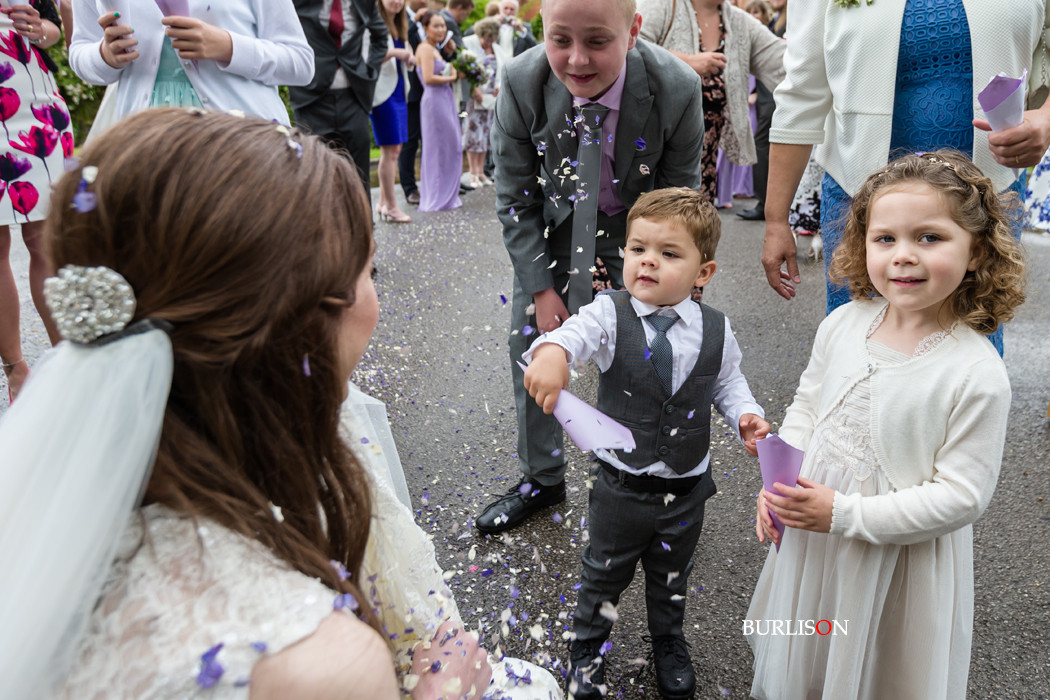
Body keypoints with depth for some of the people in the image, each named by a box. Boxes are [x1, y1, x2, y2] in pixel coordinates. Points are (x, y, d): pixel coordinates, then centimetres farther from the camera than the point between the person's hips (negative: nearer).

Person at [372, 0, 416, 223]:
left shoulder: (400, 27, 18)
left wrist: (410, 59, 1)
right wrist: (393, 52, -25)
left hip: (399, 92, 8)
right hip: (383, 93, -8)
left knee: (395, 150, 8)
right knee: (390, 151, -8)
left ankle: (383, 203, 15)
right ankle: (391, 206, -2)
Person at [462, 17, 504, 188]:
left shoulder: (497, 49, 15)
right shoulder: (467, 44, -4)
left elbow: (505, 70, 20)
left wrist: (500, 85, 2)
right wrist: (474, 89, -17)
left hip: (491, 97, 6)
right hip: (473, 97, -5)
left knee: (486, 133, 6)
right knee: (474, 133, -6)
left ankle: (481, 171, 13)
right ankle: (473, 174, -1)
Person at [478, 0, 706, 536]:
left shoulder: (677, 89, -27)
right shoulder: (521, 84, -25)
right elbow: (515, 200, -13)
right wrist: (542, 288, -15)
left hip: (634, 226, -1)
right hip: (553, 224, 2)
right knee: (530, 343, 3)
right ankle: (540, 479, 25)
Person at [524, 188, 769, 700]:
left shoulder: (717, 332, -9)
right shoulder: (609, 316, -17)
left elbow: (727, 383, 5)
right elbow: (574, 332, -36)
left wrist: (745, 416, -14)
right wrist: (551, 352, -59)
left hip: (686, 490, 2)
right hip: (621, 486, -2)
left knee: (672, 577, 25)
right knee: (604, 573, 19)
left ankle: (668, 643, 54)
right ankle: (587, 647, 47)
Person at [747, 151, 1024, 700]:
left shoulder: (978, 375, -23)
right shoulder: (843, 324, -8)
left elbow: (961, 495, -21)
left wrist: (845, 514, -25)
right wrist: (780, 481, -8)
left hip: (901, 557, -4)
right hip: (810, 541, 5)